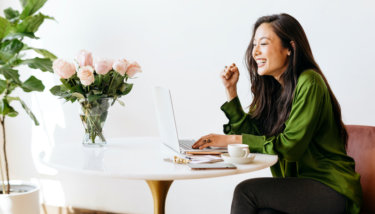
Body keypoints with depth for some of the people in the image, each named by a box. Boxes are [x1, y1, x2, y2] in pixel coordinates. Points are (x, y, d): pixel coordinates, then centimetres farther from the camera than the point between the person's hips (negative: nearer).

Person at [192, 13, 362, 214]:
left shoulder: (308, 83, -13)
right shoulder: (271, 88, 12)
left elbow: (291, 145, -19)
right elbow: (251, 133, 7)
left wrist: (232, 139, -21)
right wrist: (231, 90, 4)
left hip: (330, 189, -6)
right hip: (297, 182, 6)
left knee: (246, 190, -23)